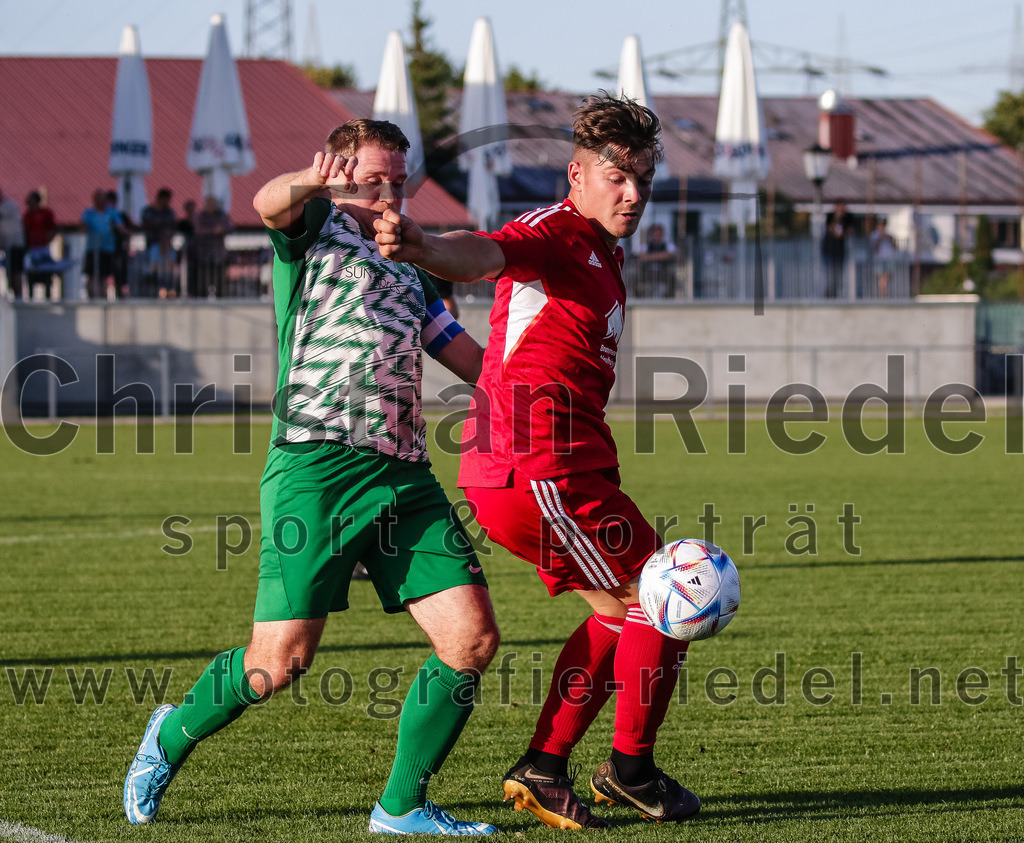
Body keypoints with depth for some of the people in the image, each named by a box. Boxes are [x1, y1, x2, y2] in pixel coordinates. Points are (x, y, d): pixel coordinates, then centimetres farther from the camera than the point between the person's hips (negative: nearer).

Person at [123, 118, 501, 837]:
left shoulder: (410, 281, 30)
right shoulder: (316, 227, 11)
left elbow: (482, 365, 29)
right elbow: (269, 204, -13)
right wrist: (311, 182, -35)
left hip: (404, 475, 6)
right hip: (316, 464, -6)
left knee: (472, 637, -7)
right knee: (280, 662, -8)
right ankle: (173, 736, 22)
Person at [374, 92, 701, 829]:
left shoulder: (601, 253, 20)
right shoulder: (556, 234, -13)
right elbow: (485, 254, -35)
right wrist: (421, 247, -57)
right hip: (541, 470, -11)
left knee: (620, 609, 20)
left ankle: (543, 770, 20)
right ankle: (631, 770, 10)